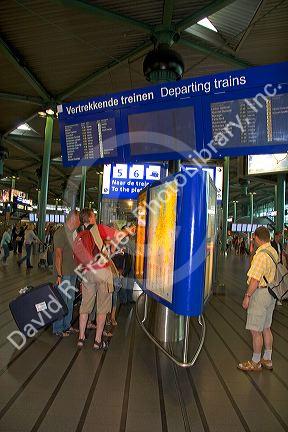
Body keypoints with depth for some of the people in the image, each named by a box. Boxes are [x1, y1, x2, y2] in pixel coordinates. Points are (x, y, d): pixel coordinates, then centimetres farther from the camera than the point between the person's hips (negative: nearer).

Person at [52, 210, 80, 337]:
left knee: (70, 299, 16)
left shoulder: (74, 233, 10)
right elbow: (58, 254, -19)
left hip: (73, 272, 8)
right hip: (63, 273, -8)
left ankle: (67, 325, 31)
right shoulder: (60, 233, -15)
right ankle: (57, 329, 17)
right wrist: (59, 275, -21)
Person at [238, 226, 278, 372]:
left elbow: (255, 279, -24)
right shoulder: (274, 252, 7)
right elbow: (272, 274, 12)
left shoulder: (261, 254, -22)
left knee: (256, 331, 4)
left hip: (260, 293, -10)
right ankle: (267, 359, 33)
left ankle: (255, 362, 18)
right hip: (271, 293, 10)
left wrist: (247, 296, -16)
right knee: (266, 328, 20)